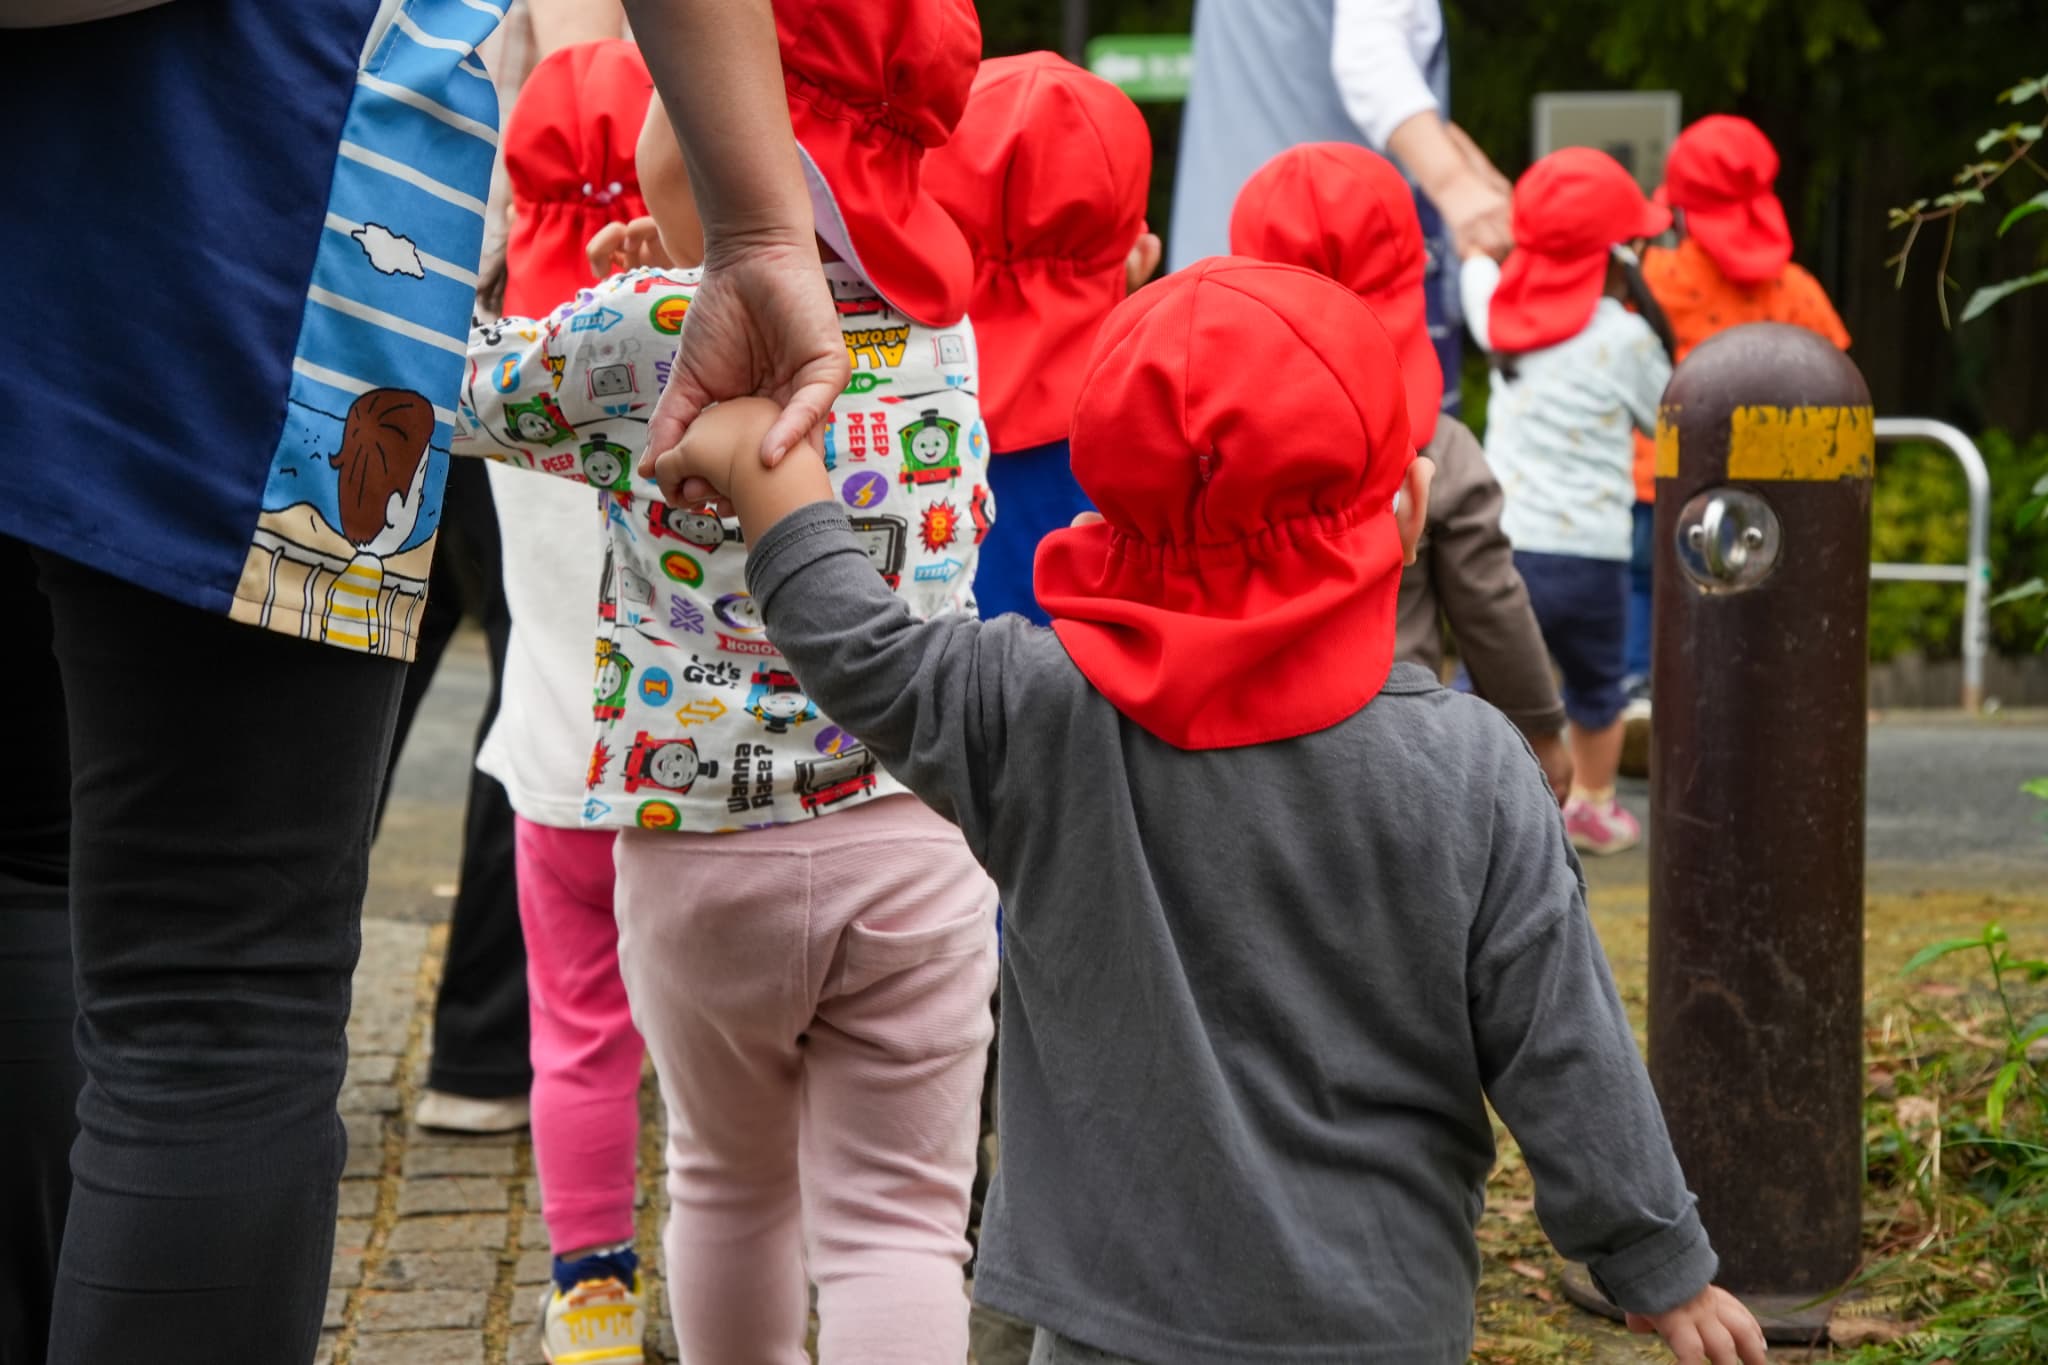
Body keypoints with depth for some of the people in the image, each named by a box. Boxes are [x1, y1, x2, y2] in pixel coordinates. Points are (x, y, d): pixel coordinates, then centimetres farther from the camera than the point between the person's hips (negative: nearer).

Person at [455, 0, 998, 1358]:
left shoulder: (642, 331, -12)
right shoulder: (944, 319, 2)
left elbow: (457, 390, 2)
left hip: (702, 850, -1)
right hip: (912, 839, 1)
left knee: (730, 1184, 21)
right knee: (895, 1222, 1)